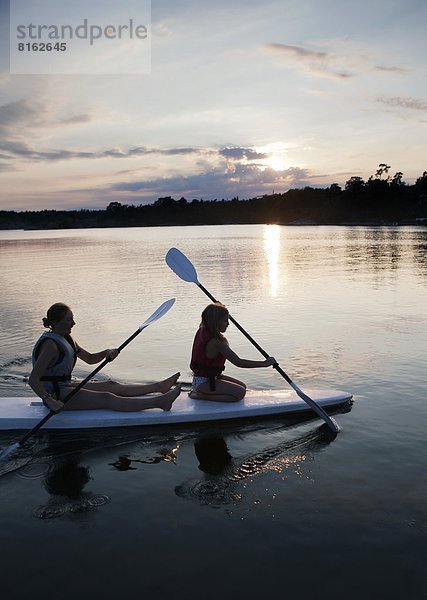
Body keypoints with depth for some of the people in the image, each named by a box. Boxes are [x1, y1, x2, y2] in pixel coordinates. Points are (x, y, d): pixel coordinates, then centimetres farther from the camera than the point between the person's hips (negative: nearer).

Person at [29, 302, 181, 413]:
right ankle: (159, 402, -27)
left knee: (111, 386, 1)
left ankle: (160, 386, -1)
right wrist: (50, 401, -38)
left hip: (66, 386, 10)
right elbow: (33, 380, -26)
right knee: (106, 398, -19)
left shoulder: (65, 338, 12)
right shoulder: (50, 344, -19)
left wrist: (107, 353, -1)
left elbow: (90, 358, 20)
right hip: (55, 395, -10)